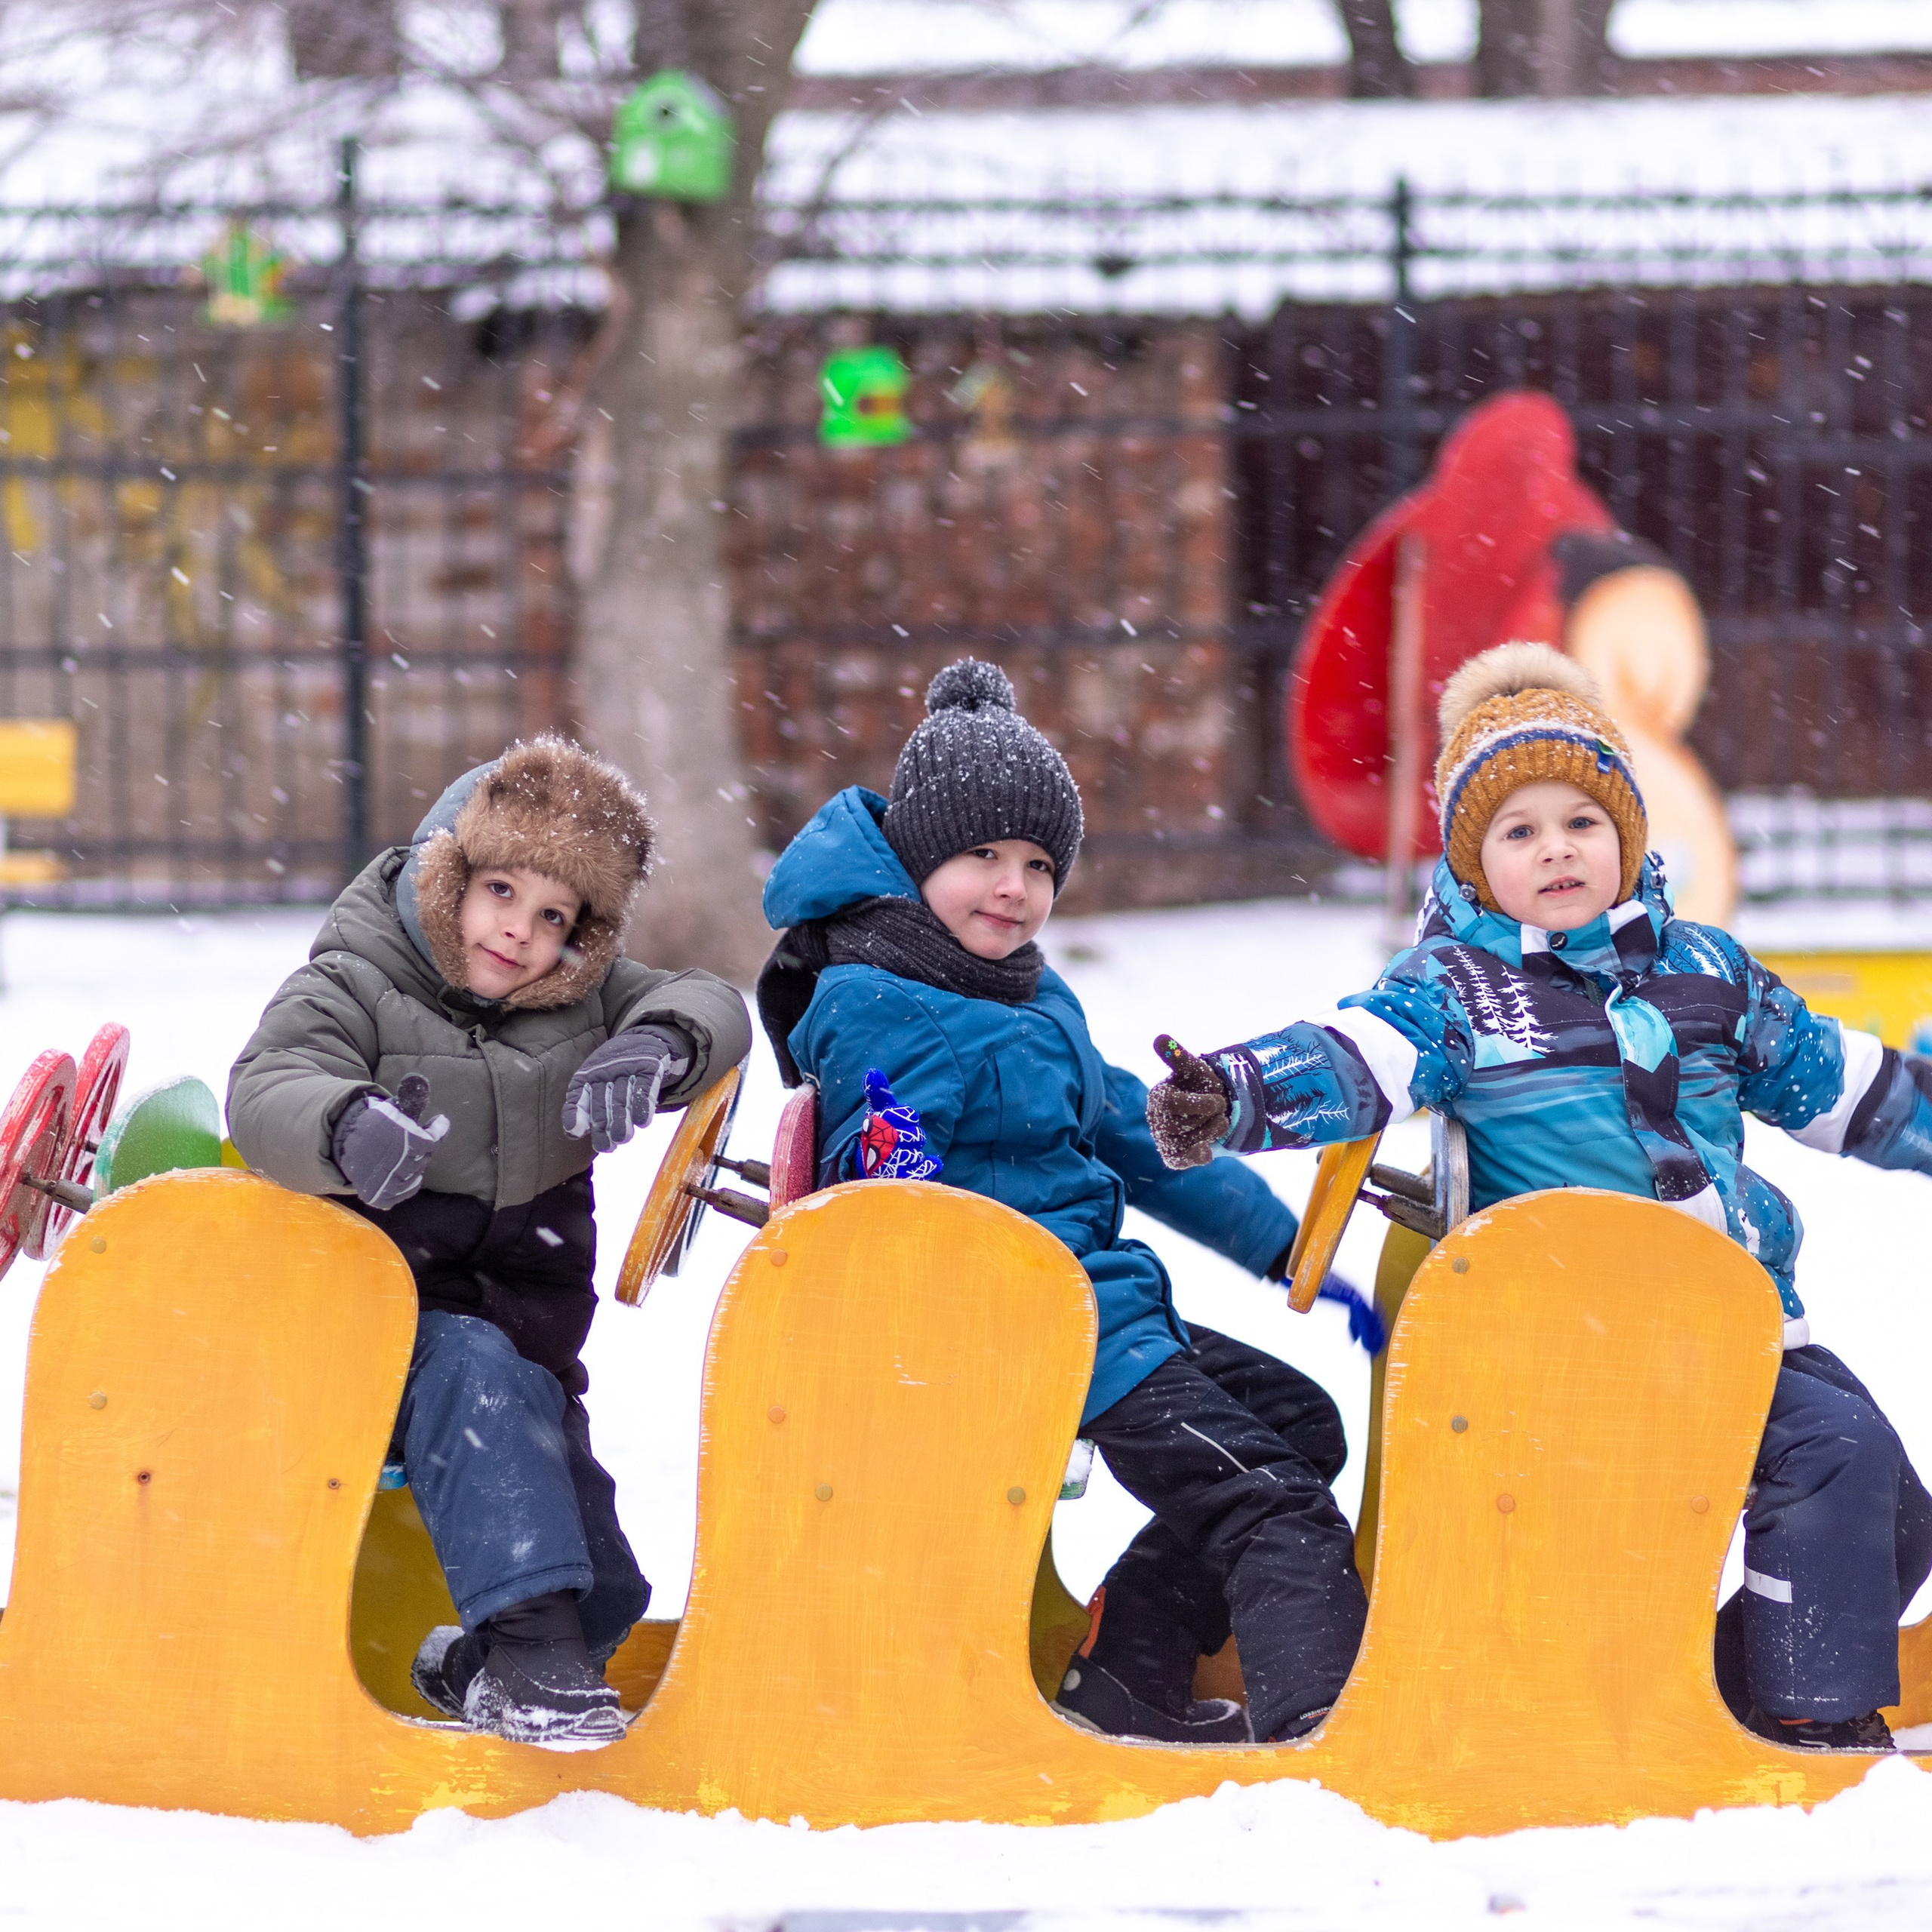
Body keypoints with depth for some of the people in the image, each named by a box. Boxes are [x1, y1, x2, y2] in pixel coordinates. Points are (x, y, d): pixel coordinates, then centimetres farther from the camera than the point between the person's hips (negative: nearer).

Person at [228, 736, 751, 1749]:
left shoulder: (580, 1002, 8)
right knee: (474, 1372, -39)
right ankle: (524, 1639, -45)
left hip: (527, 1326, 5)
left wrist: (659, 1042, -29)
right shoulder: (356, 986, -7)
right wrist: (346, 1128, -49)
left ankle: (476, 1664, 28)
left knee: (606, 1597, -2)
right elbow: (265, 1094, -24)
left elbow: (712, 1011, -3)